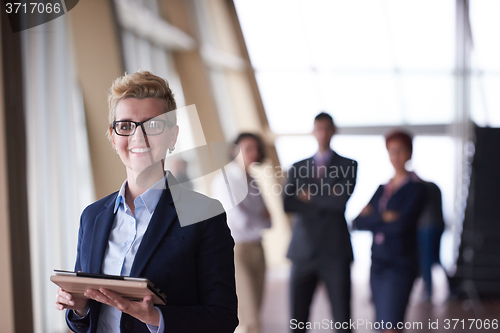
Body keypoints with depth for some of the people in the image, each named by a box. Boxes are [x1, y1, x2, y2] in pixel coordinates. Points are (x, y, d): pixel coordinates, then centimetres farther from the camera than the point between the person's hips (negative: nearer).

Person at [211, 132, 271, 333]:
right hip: (236, 250, -8)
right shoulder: (225, 180, -11)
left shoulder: (252, 181, 13)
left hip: (256, 248, 8)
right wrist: (263, 217, -2)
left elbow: (266, 220, 12)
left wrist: (261, 217, -11)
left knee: (253, 310, 10)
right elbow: (240, 220, -21)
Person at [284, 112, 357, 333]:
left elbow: (342, 201, -12)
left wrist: (310, 196, -3)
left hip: (335, 251, -2)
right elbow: (288, 203, -5)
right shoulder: (298, 167, 12)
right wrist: (325, 200, -10)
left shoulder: (348, 165, 5)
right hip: (303, 251, 2)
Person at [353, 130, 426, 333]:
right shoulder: (382, 189, 14)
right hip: (378, 263, 7)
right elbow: (358, 222, 5)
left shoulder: (415, 187, -5)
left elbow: (402, 224, -18)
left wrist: (373, 219, -5)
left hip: (399, 265, -7)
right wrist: (383, 218, -9)